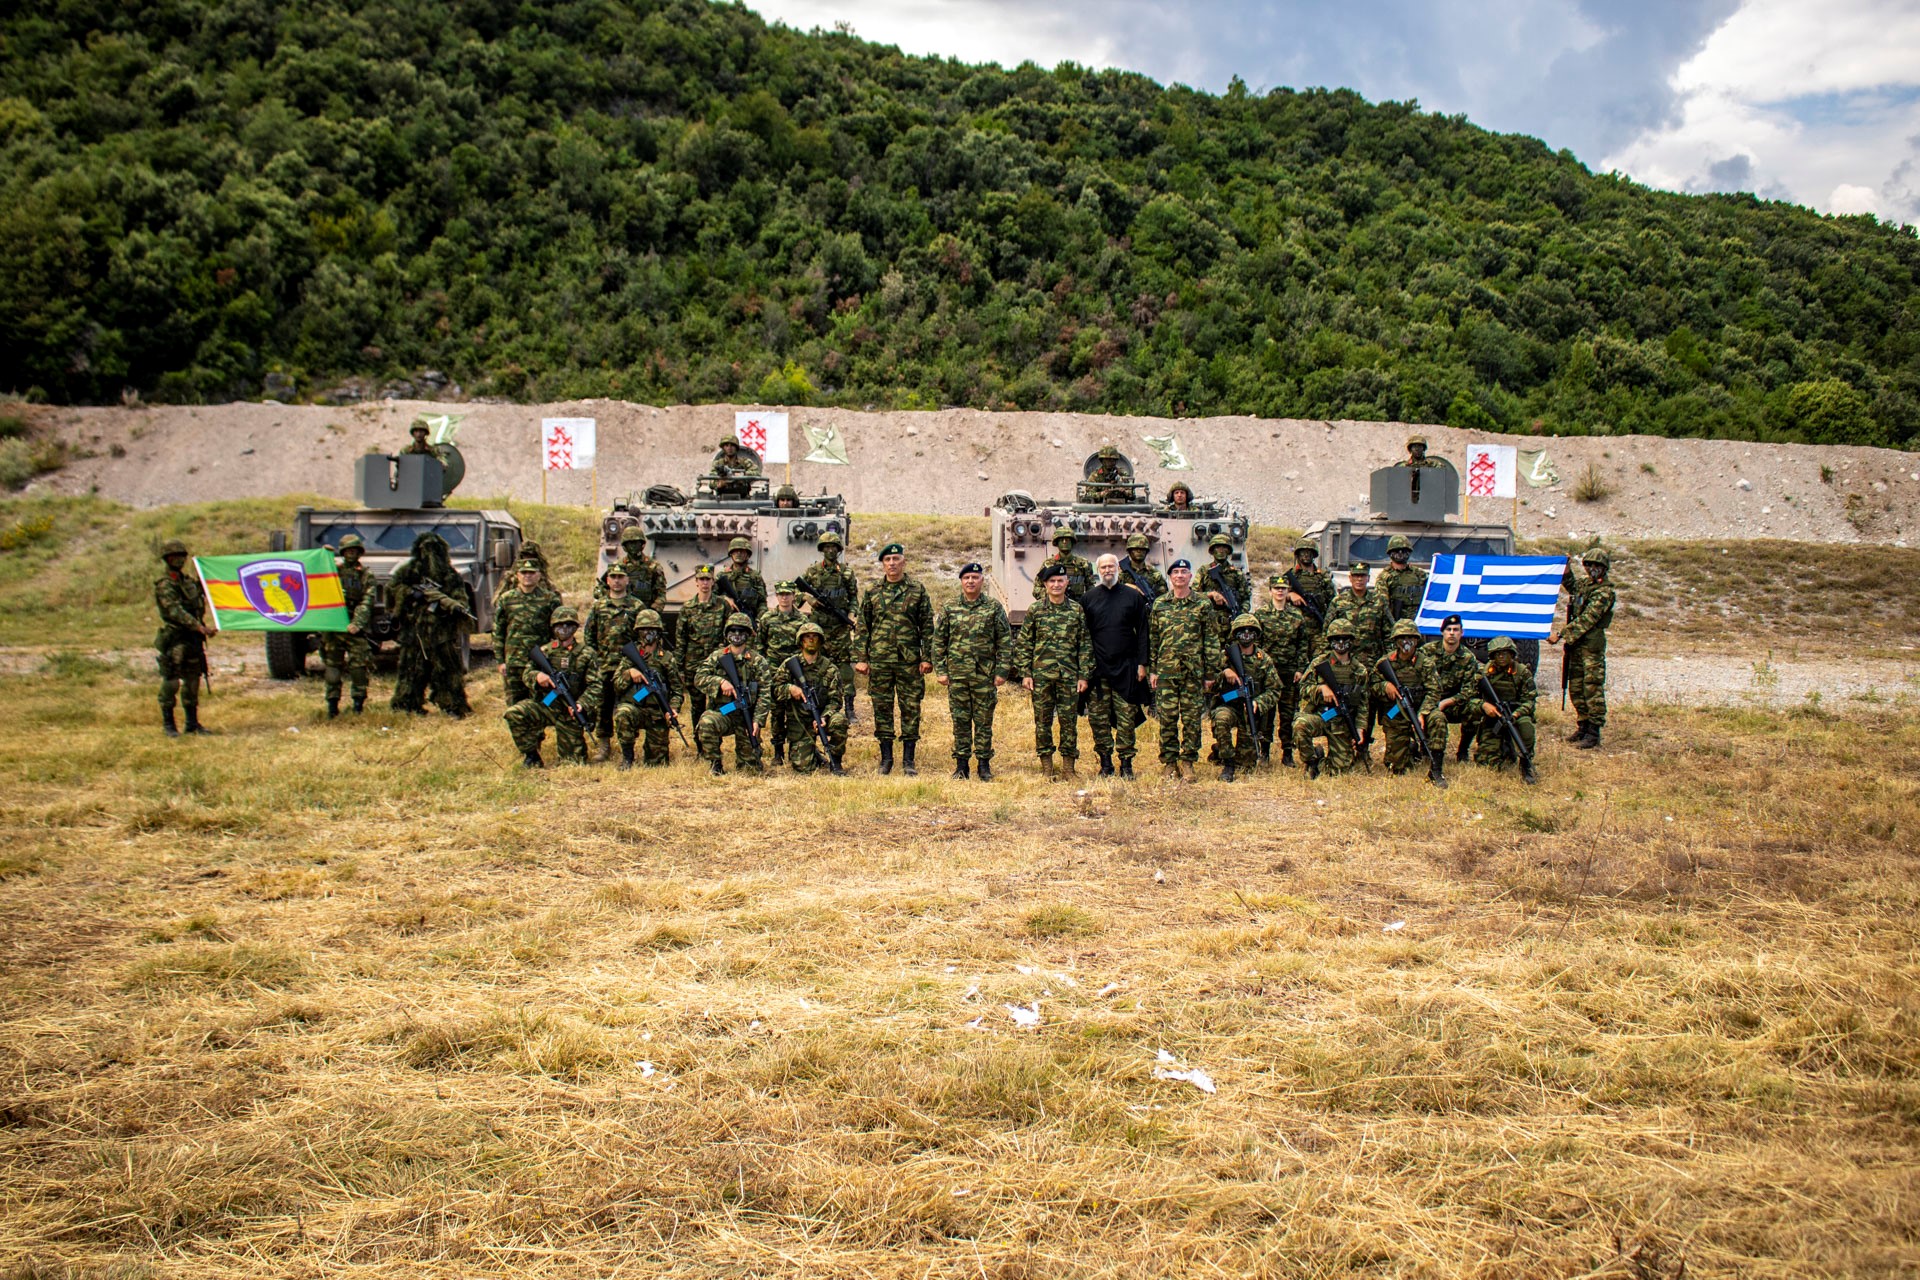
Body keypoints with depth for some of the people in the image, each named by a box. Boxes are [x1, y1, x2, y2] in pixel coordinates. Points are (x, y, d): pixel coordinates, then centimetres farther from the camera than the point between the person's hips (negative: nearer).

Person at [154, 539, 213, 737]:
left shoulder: (190, 580, 14)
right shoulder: (164, 585, -10)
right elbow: (176, 612, -22)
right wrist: (200, 626, -31)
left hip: (194, 638, 7)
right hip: (174, 639, -7)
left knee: (193, 681, 11)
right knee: (171, 682, -4)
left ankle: (193, 723, 18)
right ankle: (168, 724, 5)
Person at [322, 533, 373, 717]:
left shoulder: (366, 575, 5)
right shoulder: (333, 569, 9)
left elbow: (366, 602, -5)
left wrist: (357, 623, -19)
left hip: (354, 627, -1)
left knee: (358, 665, -5)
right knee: (333, 665, 4)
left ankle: (359, 702, 6)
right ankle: (332, 704, 10)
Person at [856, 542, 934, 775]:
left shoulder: (917, 591, 4)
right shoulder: (872, 592, 7)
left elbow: (927, 627, 4)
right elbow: (863, 627, 9)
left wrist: (927, 658, -2)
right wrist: (861, 658, 3)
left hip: (909, 660, -1)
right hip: (879, 660, 1)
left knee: (911, 708, 1)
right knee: (882, 708, 5)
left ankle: (908, 760, 10)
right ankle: (886, 758, 15)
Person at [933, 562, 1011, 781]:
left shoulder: (994, 608, 2)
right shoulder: (949, 609, 6)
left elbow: (1005, 641, 2)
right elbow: (938, 641, 9)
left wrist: (1002, 671, -4)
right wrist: (940, 671, 2)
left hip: (985, 674, -1)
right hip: (957, 674, 1)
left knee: (984, 721, 4)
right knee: (960, 720, 5)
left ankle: (984, 764, 13)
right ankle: (961, 764, 13)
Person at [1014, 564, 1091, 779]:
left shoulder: (1077, 610, 4)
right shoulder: (1035, 610, 3)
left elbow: (1085, 644, 6)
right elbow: (1024, 643, 5)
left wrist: (1083, 675, 0)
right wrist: (1025, 673, -2)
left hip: (1069, 675, 0)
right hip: (1041, 675, 0)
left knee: (1069, 720, 2)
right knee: (1042, 721, 4)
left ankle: (1068, 766, 11)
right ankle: (1046, 765, 13)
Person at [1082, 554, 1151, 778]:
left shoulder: (1133, 596, 5)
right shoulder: (1089, 598, 7)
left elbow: (1142, 632, 5)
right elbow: (1082, 634, 9)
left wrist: (1142, 663, -1)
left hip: (1126, 667, -1)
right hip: (1097, 668, 1)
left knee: (1126, 717, 0)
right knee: (1098, 717, 1)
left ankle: (1126, 764, 7)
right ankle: (1105, 762, 11)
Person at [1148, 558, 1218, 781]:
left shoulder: (1203, 605, 4)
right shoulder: (1159, 604, 8)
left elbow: (1211, 640, 4)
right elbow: (1152, 639, 11)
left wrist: (1210, 673, 0)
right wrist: (1151, 670, 5)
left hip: (1194, 672, -1)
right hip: (1166, 671, 1)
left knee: (1192, 719, 2)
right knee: (1167, 719, 1)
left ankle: (1188, 762, 10)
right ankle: (1170, 763, 10)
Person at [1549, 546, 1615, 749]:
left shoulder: (1604, 592, -13)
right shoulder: (1585, 585, 13)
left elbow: (1586, 620, -21)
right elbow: (1570, 586, 38)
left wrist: (1561, 634, -25)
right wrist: (1567, 568, 21)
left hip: (1592, 644, -9)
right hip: (1576, 643, 9)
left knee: (1593, 688, -6)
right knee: (1576, 687, 13)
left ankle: (1594, 733, -4)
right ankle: (1583, 727, 22)